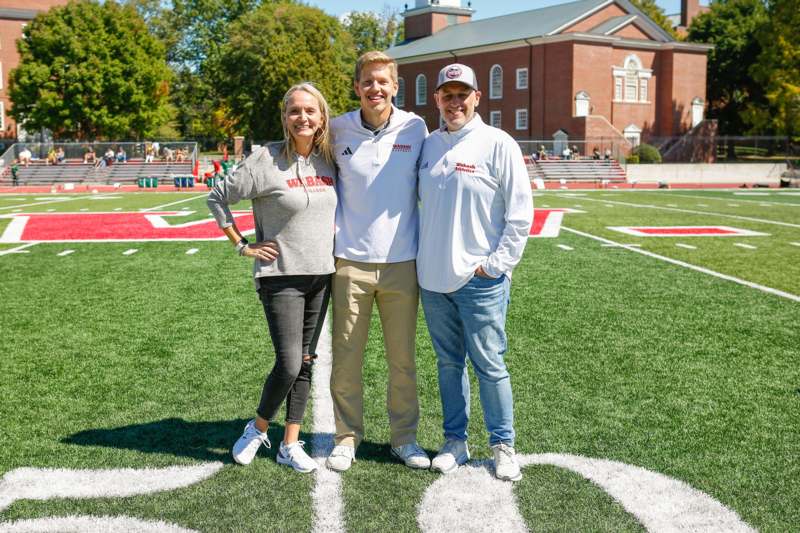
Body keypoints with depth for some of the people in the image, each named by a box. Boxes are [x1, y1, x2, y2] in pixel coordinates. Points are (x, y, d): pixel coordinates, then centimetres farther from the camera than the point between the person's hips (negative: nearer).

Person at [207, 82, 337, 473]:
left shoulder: (327, 160, 5)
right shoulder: (266, 160, -12)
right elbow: (217, 197, -6)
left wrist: (332, 239, 10)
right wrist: (242, 245, -6)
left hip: (321, 276, 6)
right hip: (281, 277, -6)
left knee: (305, 363, 10)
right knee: (289, 364, -10)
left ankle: (290, 445, 22)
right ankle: (257, 428, 18)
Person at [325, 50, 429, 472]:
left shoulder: (415, 129, 1)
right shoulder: (338, 130, 1)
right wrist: (331, 227, 6)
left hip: (401, 263, 0)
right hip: (350, 262, 0)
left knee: (402, 360, 9)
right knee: (345, 358, 6)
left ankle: (404, 437, 25)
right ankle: (346, 437, 22)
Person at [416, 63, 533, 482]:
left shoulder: (499, 144, -6)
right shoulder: (428, 145, 9)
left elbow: (520, 213, -7)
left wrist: (496, 265, -11)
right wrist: (424, 256, 10)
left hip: (480, 280, -5)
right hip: (433, 278, 5)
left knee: (489, 365, 2)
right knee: (448, 364, 14)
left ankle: (503, 446, 16)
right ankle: (455, 441, 26)